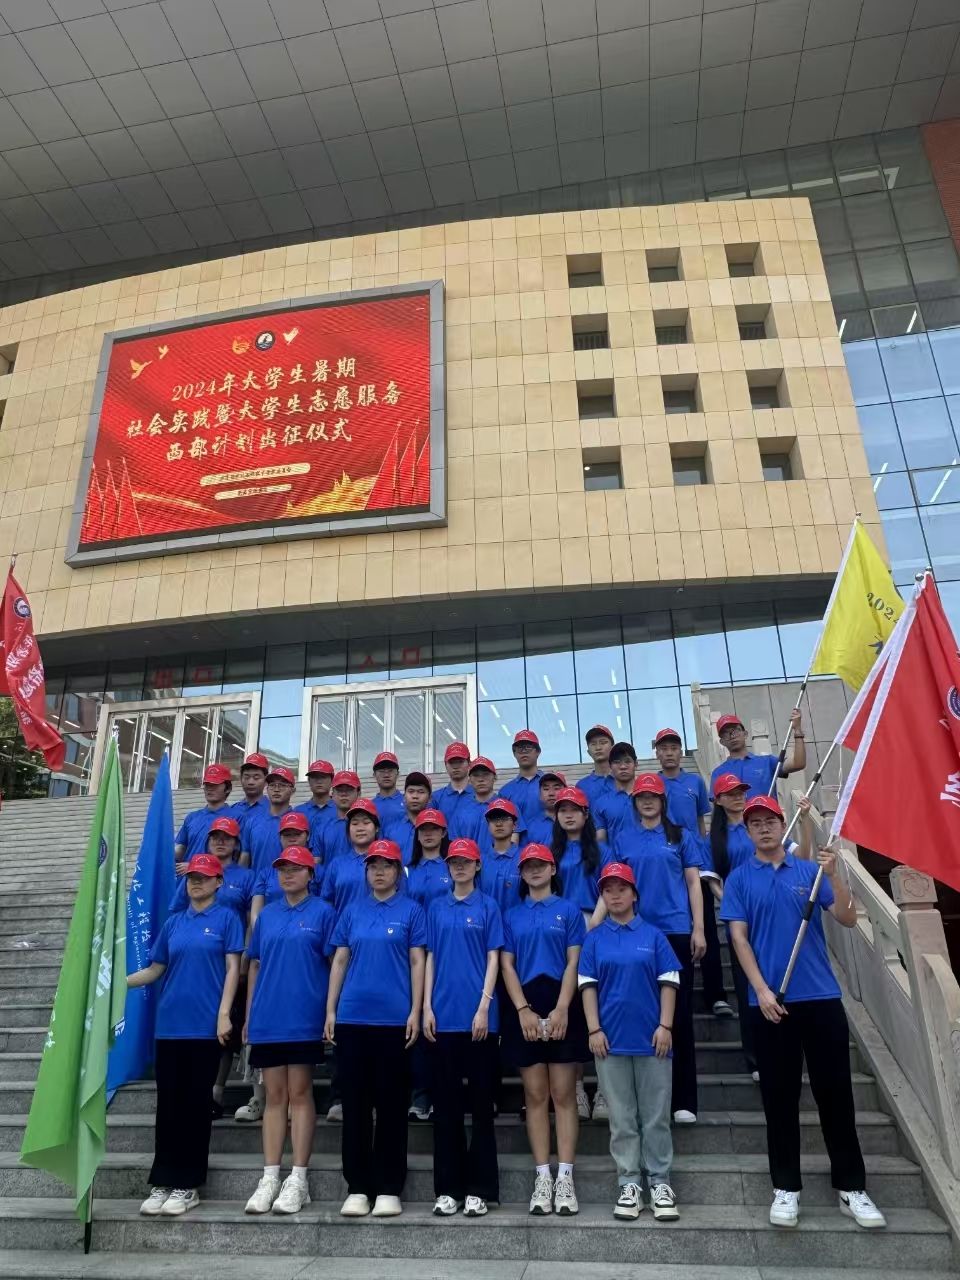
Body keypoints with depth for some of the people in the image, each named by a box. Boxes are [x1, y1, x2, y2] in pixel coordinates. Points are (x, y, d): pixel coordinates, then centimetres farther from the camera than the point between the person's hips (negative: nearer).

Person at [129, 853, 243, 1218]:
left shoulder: (226, 918, -1)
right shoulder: (173, 922, 12)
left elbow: (233, 968, -6)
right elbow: (155, 970, 13)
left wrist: (224, 1014, -13)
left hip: (205, 1024, -4)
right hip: (170, 1024, 4)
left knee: (196, 1103, 3)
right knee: (169, 1103, 8)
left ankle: (187, 1184, 14)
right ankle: (162, 1182, 19)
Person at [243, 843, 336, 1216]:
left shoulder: (322, 912, -2)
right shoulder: (267, 914, 11)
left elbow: (335, 963, -2)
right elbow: (255, 965, 14)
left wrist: (332, 1011, -7)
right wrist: (248, 1015, 11)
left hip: (305, 1017, -4)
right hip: (267, 1018, 4)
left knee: (299, 1093, 2)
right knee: (274, 1095, 10)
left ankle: (298, 1179, 11)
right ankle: (270, 1178, 17)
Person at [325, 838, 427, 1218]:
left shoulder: (410, 909, 0)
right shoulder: (353, 911, 9)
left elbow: (417, 962, -2)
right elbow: (339, 961, 10)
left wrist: (416, 1011, -8)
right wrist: (330, 1010, 5)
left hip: (394, 1019, -3)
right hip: (352, 1018, 3)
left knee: (391, 1103, 5)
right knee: (355, 1103, 8)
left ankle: (389, 1188, 17)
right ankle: (358, 1187, 20)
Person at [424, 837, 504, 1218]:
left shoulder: (488, 907, 1)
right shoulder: (437, 908, 9)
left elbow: (493, 959, -2)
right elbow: (430, 958, 9)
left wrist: (483, 1007, -11)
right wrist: (427, 1008, 1)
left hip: (478, 1016, -3)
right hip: (443, 1016, 3)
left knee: (481, 1103, 5)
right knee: (446, 1104, 9)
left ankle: (479, 1188, 16)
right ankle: (448, 1188, 20)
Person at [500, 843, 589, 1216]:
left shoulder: (569, 910, 5)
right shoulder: (512, 916, 11)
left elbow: (574, 963, -1)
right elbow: (507, 965, 5)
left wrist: (562, 1009, -11)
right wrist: (523, 1010, -7)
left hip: (562, 1007, -2)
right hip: (524, 1009, 2)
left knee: (563, 1094, 1)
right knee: (535, 1095, 5)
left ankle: (565, 1178, 6)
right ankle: (542, 1178, 11)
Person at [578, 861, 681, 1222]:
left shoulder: (653, 935, 3)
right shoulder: (595, 939, 4)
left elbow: (669, 982, 1)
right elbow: (588, 985, 2)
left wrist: (665, 1026, -6)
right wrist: (594, 1029, -6)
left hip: (651, 1037, 0)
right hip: (611, 1038, 0)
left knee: (656, 1116, 7)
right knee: (621, 1118, 8)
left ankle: (660, 1182, 19)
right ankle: (629, 1182, 18)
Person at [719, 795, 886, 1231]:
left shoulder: (809, 871, 6)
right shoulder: (739, 879, 2)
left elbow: (848, 919, -2)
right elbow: (739, 937, -3)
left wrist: (833, 875, -18)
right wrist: (762, 990, -12)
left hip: (822, 997, 1)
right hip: (771, 1001, -1)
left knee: (835, 1094, 8)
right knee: (779, 1097, 8)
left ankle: (851, 1187, 23)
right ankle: (786, 1188, 20)